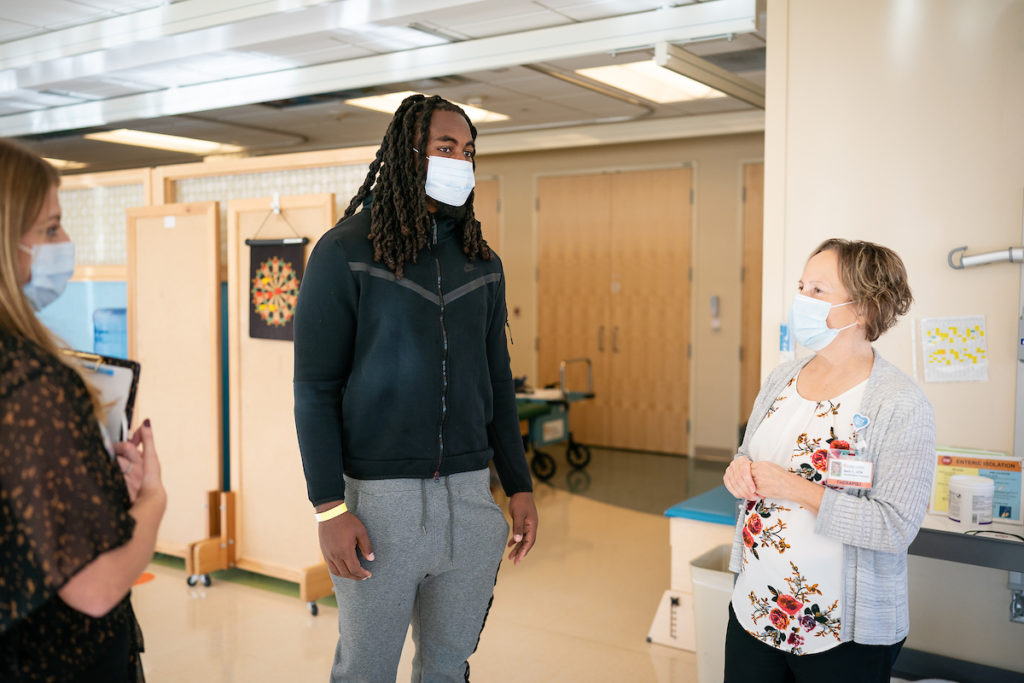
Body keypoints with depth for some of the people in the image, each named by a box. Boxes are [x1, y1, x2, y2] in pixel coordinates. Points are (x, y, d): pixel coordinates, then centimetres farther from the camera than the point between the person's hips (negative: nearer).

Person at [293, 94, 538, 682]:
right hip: (379, 496, -4)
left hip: (470, 495, 4)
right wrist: (330, 508, -13)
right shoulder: (346, 252, -6)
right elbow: (316, 389, -8)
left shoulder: (482, 263, 9)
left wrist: (520, 486, 10)